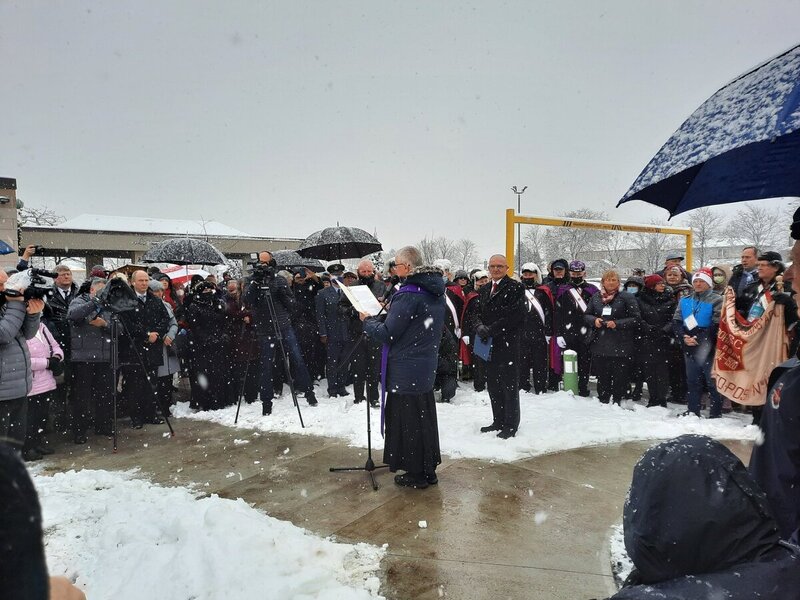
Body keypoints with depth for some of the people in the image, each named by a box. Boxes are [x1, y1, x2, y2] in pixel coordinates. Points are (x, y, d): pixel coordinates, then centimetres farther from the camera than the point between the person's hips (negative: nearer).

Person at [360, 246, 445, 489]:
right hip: (427, 366, 9)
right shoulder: (435, 291, 7)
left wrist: (367, 321, -2)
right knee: (425, 418, 17)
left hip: (405, 370, -9)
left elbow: (386, 333, -20)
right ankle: (428, 470, 28)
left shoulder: (408, 294, -21)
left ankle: (416, 474, 16)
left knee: (407, 420, 5)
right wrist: (389, 310, 13)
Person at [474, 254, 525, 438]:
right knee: (493, 386, 13)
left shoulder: (515, 288, -7)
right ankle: (498, 421, 25)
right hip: (489, 345, 7)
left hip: (507, 345, -7)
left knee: (509, 387, 0)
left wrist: (491, 330, -17)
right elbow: (479, 313, 15)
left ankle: (511, 425, 10)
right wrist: (480, 327, -7)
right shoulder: (484, 289, 16)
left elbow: (514, 316, -15)